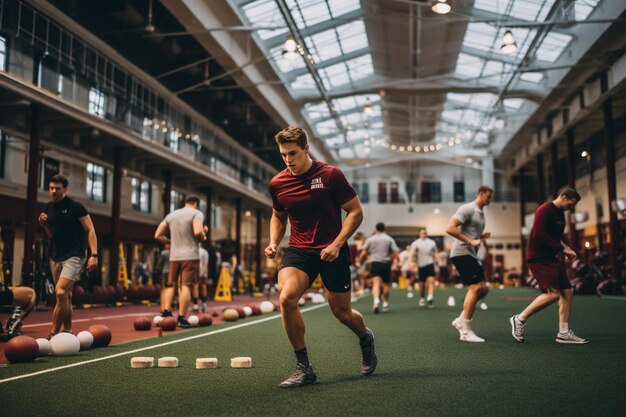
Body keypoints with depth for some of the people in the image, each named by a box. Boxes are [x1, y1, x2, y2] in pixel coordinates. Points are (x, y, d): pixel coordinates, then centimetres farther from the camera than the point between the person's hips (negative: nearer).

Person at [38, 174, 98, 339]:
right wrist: (44, 224, -3)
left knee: (60, 292, -20)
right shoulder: (48, 208, 9)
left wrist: (94, 254, -17)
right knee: (65, 296, 13)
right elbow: (51, 235, 17)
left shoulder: (76, 207, -8)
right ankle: (67, 331, 22)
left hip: (74, 257, -6)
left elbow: (90, 230, -8)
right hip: (55, 257, 7)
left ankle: (53, 334, -13)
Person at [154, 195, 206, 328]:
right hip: (190, 256, -5)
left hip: (174, 256, 5)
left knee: (171, 284, 15)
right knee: (186, 286, -4)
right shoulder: (197, 213, -3)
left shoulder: (171, 215, 14)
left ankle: (166, 312, 5)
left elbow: (158, 235, 12)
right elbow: (197, 232, -22)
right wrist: (203, 238, -2)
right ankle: (181, 319, -5)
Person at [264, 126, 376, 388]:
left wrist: (337, 243, -16)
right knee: (287, 298, -24)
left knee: (342, 313, 5)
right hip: (298, 250, 3)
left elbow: (355, 211, -5)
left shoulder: (331, 175, -9)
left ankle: (366, 338, 43)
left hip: (332, 251, -2)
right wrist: (273, 242, 2)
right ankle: (304, 367, -9)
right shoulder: (277, 183, 2)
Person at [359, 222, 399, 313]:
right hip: (386, 263, 1)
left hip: (374, 263, -1)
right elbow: (396, 252, -4)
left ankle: (376, 300, -34)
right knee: (385, 284, 14)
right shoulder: (389, 239, 5)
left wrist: (360, 262, 15)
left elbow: (363, 253, 1)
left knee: (376, 283, -10)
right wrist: (389, 258, 14)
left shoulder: (370, 239, 5)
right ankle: (385, 304, 21)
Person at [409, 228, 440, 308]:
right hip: (421, 265, 0)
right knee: (422, 284, 6)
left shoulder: (432, 242, 8)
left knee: (431, 280, -18)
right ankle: (422, 299, 23)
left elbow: (436, 253, 15)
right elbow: (411, 253, -8)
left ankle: (430, 297, -27)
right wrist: (411, 262, -24)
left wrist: (438, 261, 4)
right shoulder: (416, 243, 1)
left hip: (430, 264, 0)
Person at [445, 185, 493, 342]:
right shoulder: (467, 209, -10)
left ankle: (461, 320, 14)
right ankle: (466, 331, -9)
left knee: (483, 289, 7)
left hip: (471, 255, 10)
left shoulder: (480, 213, 19)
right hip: (462, 253, -10)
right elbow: (449, 228, -20)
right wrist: (470, 241, -21)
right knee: (475, 288, -14)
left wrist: (482, 237, 10)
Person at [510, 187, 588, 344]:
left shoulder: (560, 214, 16)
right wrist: (562, 248, -17)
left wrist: (566, 249, 5)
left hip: (551, 258, 10)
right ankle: (520, 319, -3)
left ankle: (564, 333, 11)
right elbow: (538, 235, -22)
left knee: (567, 291, 5)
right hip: (539, 258, -10)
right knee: (553, 293, -16)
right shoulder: (545, 210, -13)